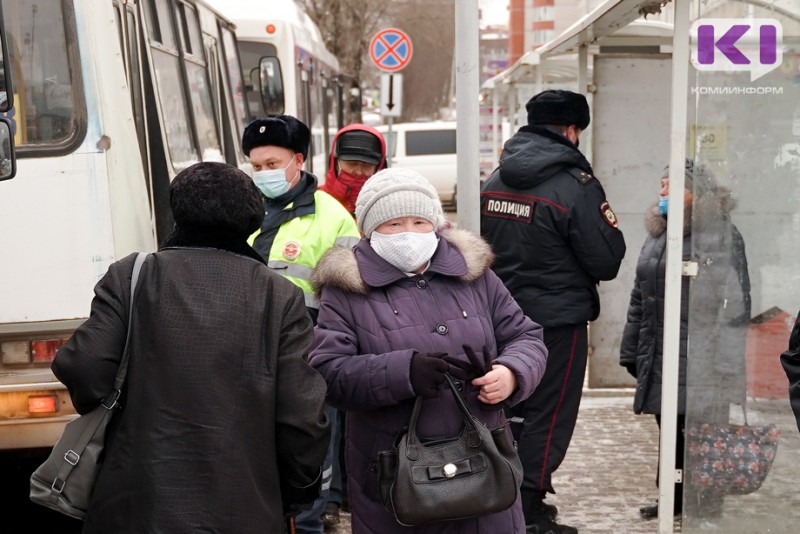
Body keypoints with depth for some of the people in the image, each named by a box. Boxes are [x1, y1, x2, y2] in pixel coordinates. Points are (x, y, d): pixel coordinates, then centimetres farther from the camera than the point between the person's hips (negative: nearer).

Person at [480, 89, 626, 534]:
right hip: (558, 322, -7)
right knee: (547, 418, 2)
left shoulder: (495, 181, 5)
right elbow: (606, 263, -13)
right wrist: (611, 230, 4)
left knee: (510, 411, 18)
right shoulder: (576, 185, -16)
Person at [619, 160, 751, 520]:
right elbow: (639, 298, 20)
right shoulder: (657, 235, 16)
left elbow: (734, 301, -12)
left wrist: (723, 358, -16)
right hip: (660, 360, 7)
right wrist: (632, 351, 17)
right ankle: (677, 497, 27)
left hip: (700, 360, -7)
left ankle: (706, 507, 13)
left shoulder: (721, 234, -7)